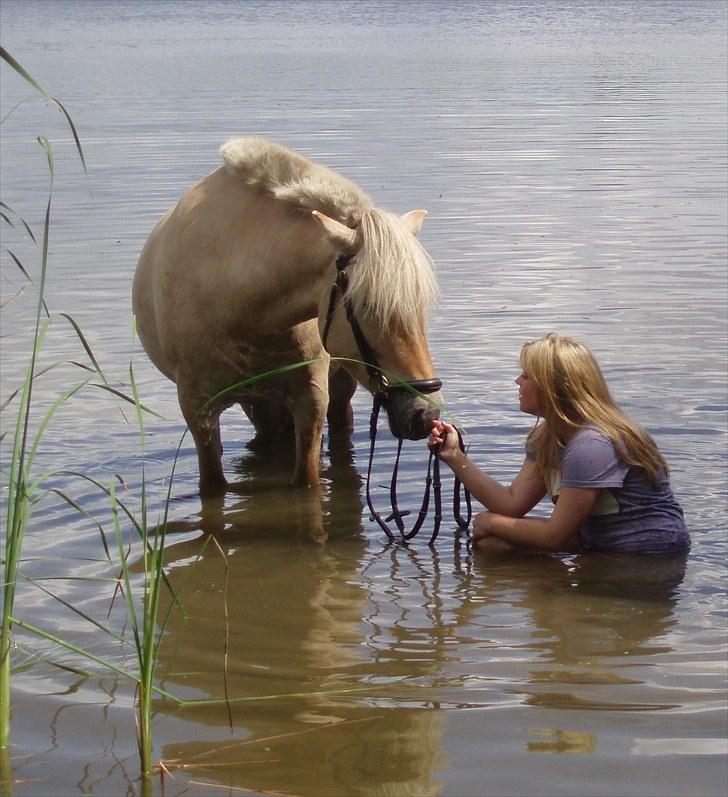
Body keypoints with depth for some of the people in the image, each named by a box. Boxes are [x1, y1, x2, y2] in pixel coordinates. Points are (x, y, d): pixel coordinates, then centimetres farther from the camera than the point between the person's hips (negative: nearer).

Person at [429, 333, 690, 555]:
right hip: (600, 544, 9)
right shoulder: (546, 436, 5)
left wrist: (491, 523, -7)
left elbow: (556, 535, -21)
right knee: (491, 541, -3)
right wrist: (455, 456, -5)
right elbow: (513, 503, 0)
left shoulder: (592, 444, -25)